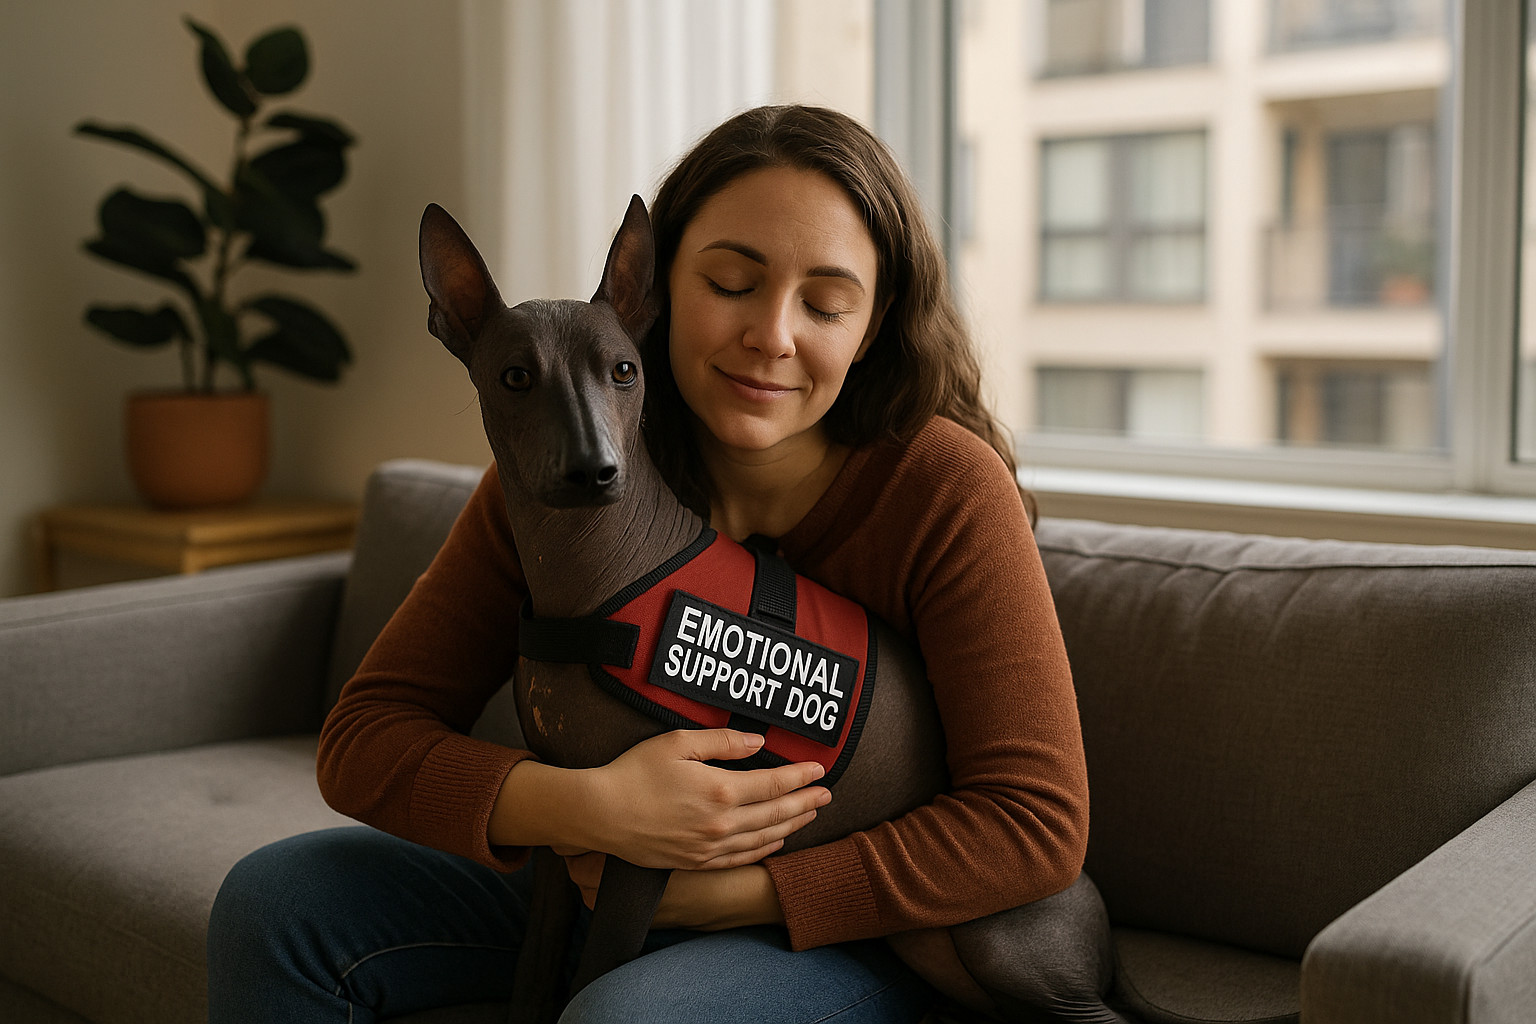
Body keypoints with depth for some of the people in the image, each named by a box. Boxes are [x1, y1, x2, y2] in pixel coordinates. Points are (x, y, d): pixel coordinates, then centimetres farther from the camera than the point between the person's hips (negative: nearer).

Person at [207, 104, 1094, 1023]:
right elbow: (365, 738, -13)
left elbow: (1036, 824, -22)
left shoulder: (943, 487, -22)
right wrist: (584, 806, -32)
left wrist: (713, 892, -24)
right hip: (598, 884, 5)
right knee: (277, 905, -7)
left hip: (842, 931, -4)